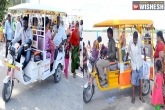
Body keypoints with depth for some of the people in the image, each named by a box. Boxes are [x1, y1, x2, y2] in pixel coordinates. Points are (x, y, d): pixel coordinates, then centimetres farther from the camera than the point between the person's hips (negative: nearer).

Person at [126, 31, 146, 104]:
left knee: (141, 80, 2)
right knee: (133, 82, 4)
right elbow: (128, 52, 0)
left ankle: (141, 96, 18)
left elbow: (143, 48, 10)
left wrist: (145, 56, 15)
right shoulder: (130, 43, -13)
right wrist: (126, 60, 7)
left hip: (140, 64, 1)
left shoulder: (140, 41, -10)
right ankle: (133, 97, 19)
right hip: (134, 64, -1)